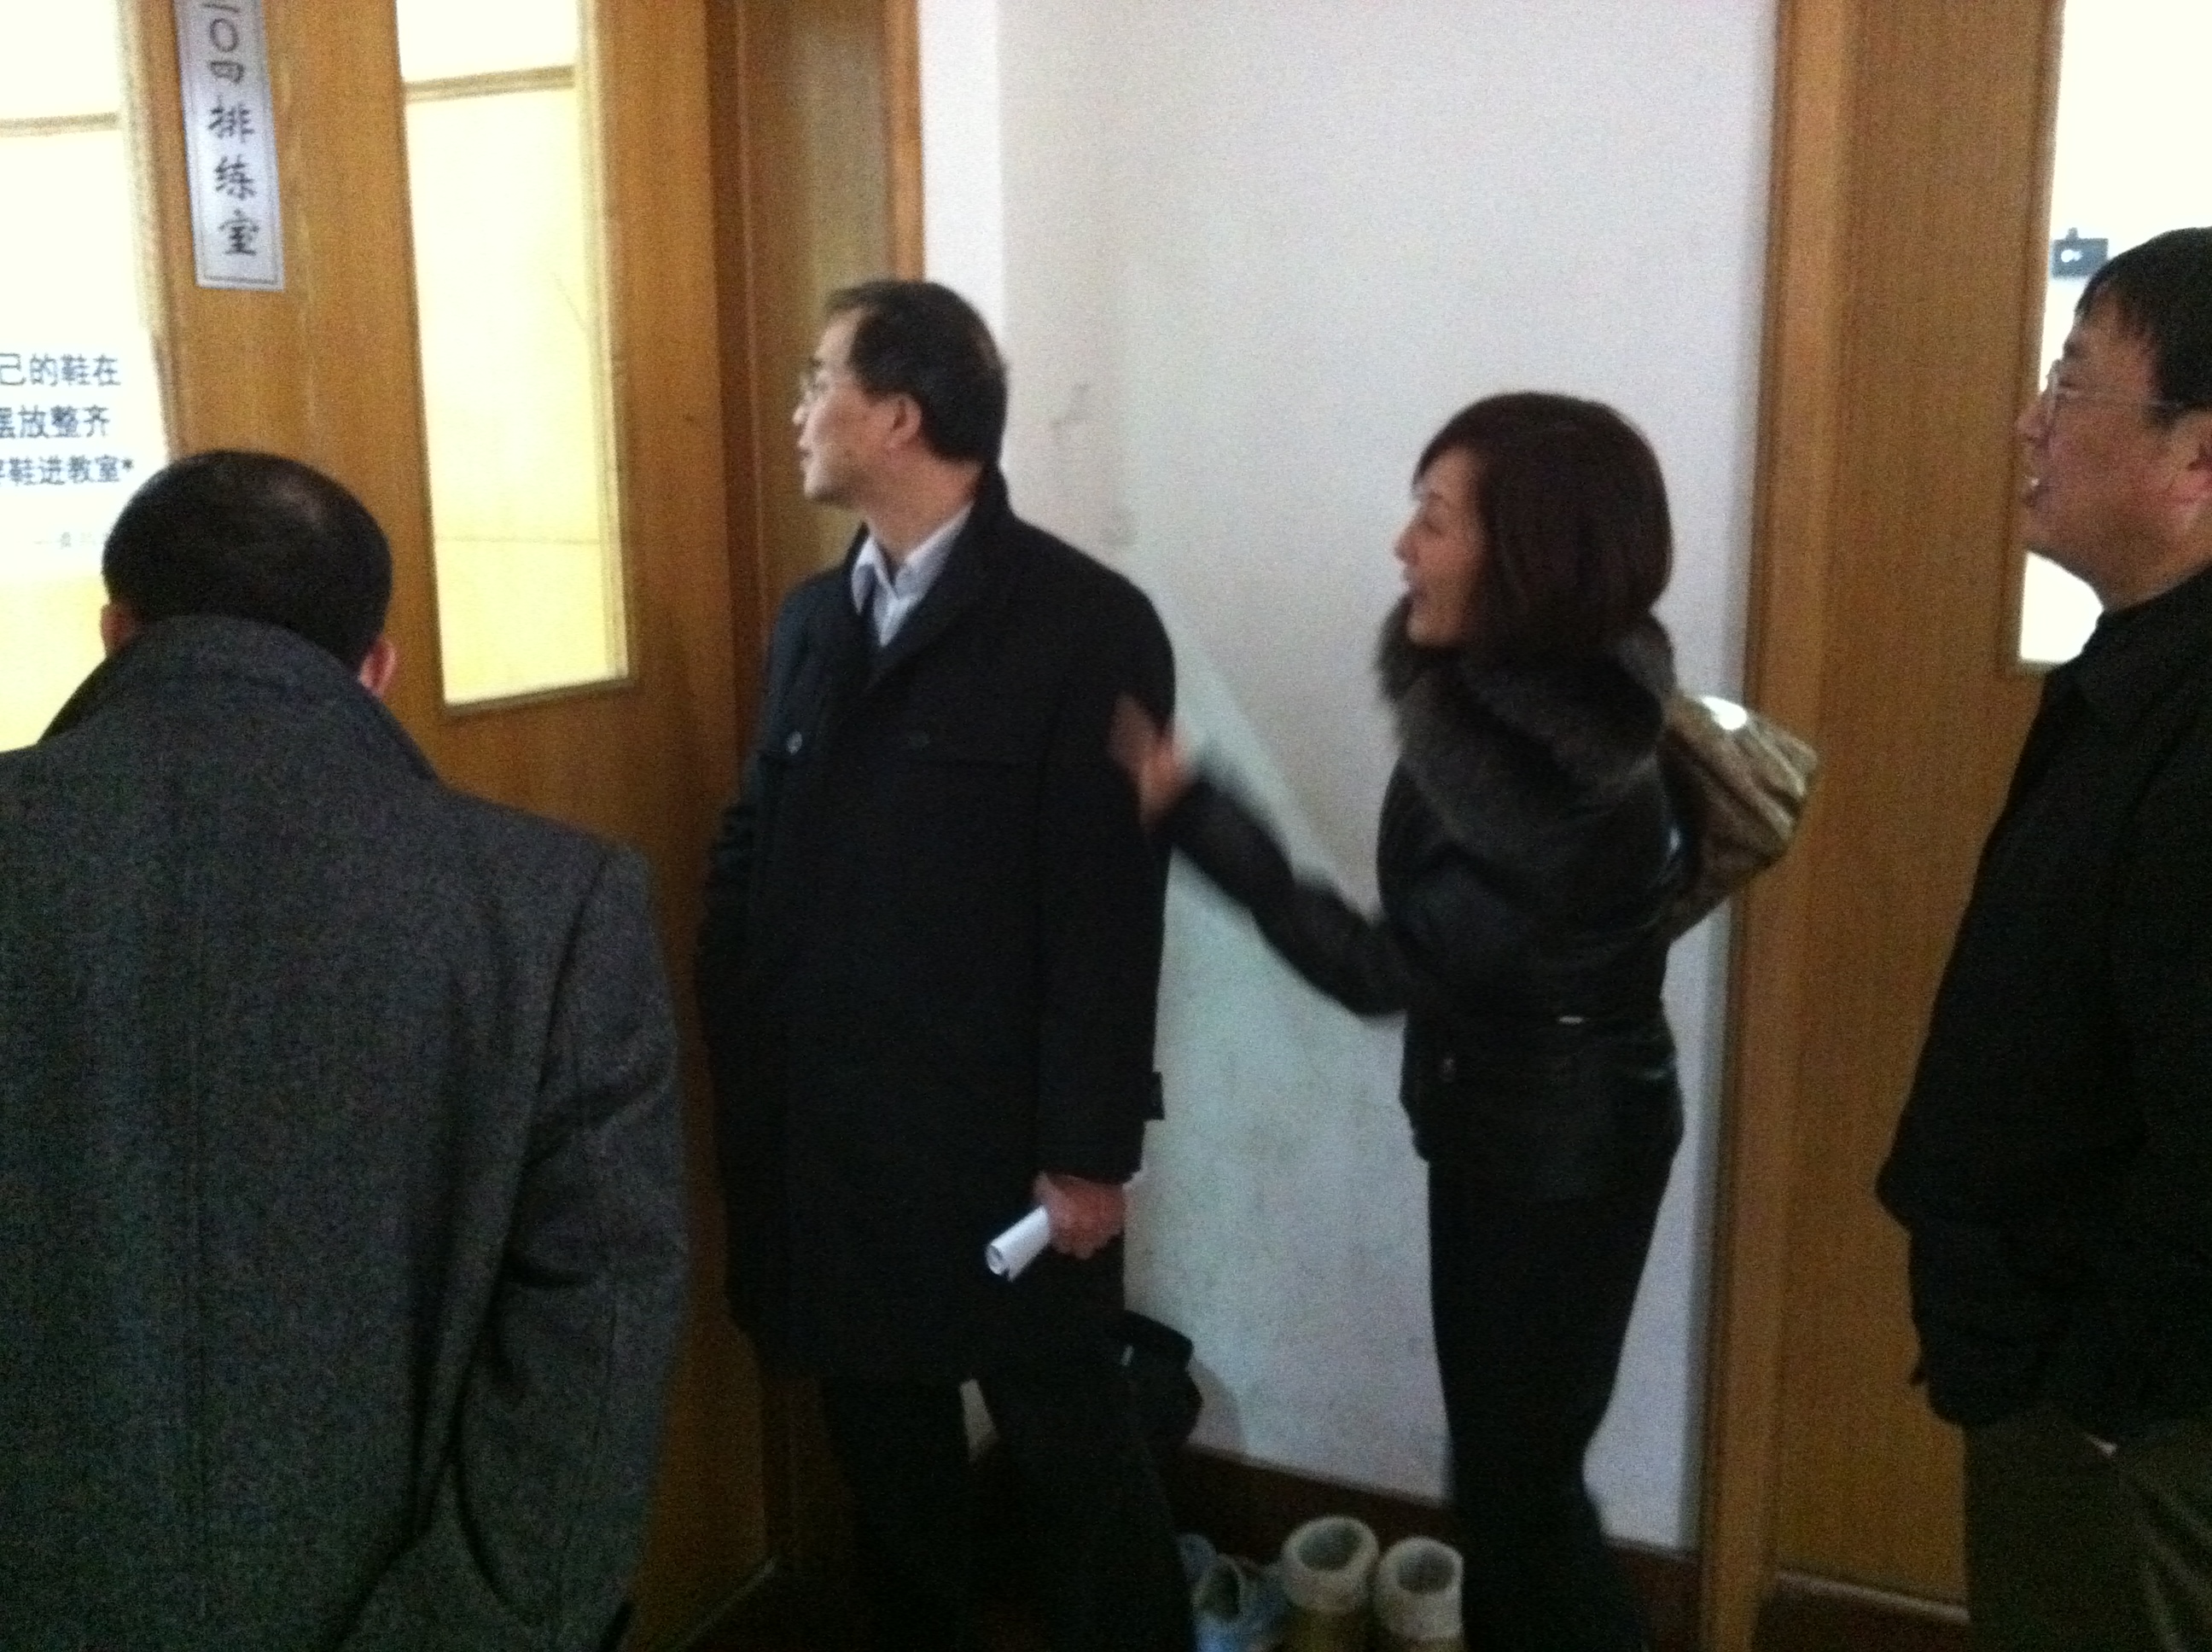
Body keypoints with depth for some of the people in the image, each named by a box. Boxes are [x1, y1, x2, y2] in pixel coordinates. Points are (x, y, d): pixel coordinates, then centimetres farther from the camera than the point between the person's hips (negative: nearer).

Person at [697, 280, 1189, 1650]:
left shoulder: (1090, 624, -10)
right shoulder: (814, 618, 9)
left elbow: (1109, 914, -13)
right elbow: (749, 862, 9)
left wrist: (1088, 1151, -13)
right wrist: (742, 1087, 3)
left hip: (1002, 1141, -5)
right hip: (824, 1131, 6)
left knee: (1074, 1455, 10)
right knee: (882, 1440, 19)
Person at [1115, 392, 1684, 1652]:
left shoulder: (1569, 778, -30)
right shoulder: (1503, 689, -2)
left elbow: (1386, 969, -28)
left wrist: (1193, 814, -30)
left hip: (1564, 1147, -9)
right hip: (1504, 1118, 9)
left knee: (1521, 1471, 9)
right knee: (1501, 1455, 22)